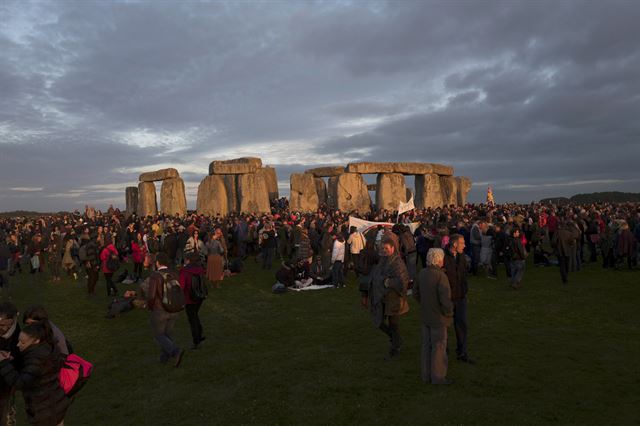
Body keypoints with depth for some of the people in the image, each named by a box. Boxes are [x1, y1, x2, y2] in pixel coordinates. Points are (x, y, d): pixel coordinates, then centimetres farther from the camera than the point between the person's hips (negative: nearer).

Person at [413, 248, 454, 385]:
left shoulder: (422, 273, 0)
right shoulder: (440, 276, -23)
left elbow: (416, 293, 11)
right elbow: (445, 298, -25)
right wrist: (449, 312, -8)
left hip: (425, 317, 7)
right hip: (438, 318, -7)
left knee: (427, 345, 16)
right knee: (439, 347, 6)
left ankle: (427, 375, 27)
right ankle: (438, 377, 16)